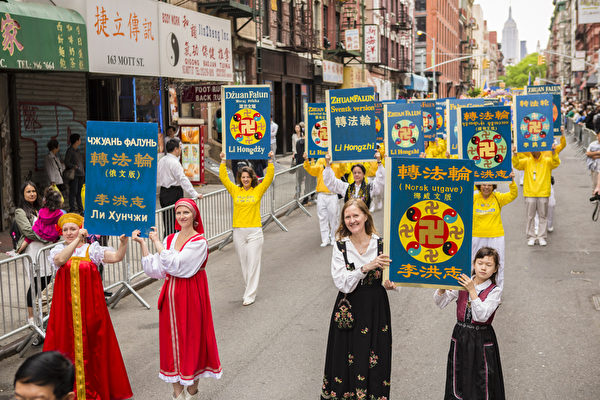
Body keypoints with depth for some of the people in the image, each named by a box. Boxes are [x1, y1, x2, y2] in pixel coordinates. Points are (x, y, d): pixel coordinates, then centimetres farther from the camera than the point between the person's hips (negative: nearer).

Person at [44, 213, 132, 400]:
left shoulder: (92, 249, 3)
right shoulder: (58, 249, 6)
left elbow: (116, 257, -11)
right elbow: (60, 259, -19)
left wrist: (123, 242, -29)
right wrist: (77, 240, -26)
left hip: (90, 306, -1)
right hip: (66, 307, 1)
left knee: (92, 344, 3)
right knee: (68, 344, 2)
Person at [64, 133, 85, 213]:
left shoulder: (78, 150, 17)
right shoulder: (70, 150, -6)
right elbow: (66, 162, -11)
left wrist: (85, 170, 15)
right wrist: (74, 166, -24)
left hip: (81, 174, 7)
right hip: (74, 174, -7)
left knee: (79, 192, 10)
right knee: (73, 192, -5)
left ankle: (80, 208, 14)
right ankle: (72, 209, -1)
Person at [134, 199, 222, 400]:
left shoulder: (199, 242, -10)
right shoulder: (170, 239, 8)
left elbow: (175, 264, -21)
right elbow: (154, 269, 1)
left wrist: (156, 242, -14)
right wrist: (142, 243, -4)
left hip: (191, 296, -5)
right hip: (171, 295, 5)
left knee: (191, 340, 3)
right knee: (172, 341, 8)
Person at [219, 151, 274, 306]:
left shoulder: (258, 190, 3)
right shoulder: (235, 190, 8)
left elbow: (269, 177, -1)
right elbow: (223, 177, 7)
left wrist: (270, 161, -9)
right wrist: (223, 161, 1)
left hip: (254, 231, -3)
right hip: (238, 231, 3)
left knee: (253, 263, -4)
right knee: (243, 263, 9)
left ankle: (250, 295, -1)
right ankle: (251, 289, 24)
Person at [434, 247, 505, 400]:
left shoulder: (494, 291, -8)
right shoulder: (462, 283, 2)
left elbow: (482, 316, -20)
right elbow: (440, 302, 1)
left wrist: (472, 290, -24)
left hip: (482, 340, -3)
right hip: (460, 336, 3)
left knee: (482, 384, 3)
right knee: (458, 380, 12)